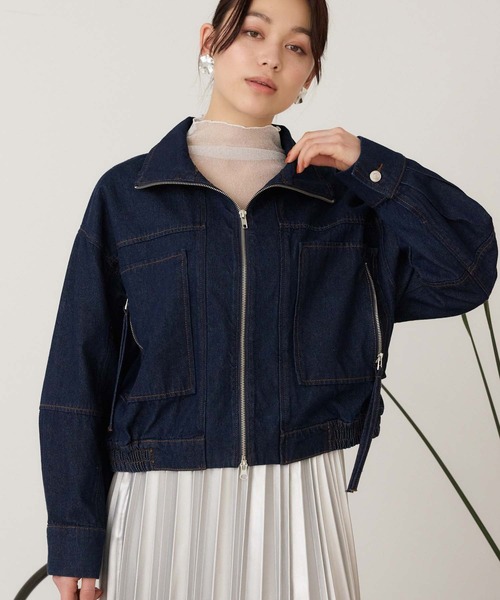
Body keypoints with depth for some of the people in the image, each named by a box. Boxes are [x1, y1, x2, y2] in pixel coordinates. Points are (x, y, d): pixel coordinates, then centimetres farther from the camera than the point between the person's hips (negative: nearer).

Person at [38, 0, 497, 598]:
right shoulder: (125, 194, 1)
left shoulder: (344, 195, 6)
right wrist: (75, 541, -2)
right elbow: (79, 377, 0)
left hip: (299, 502, 1)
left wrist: (369, 166, -8)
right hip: (164, 500, -1)